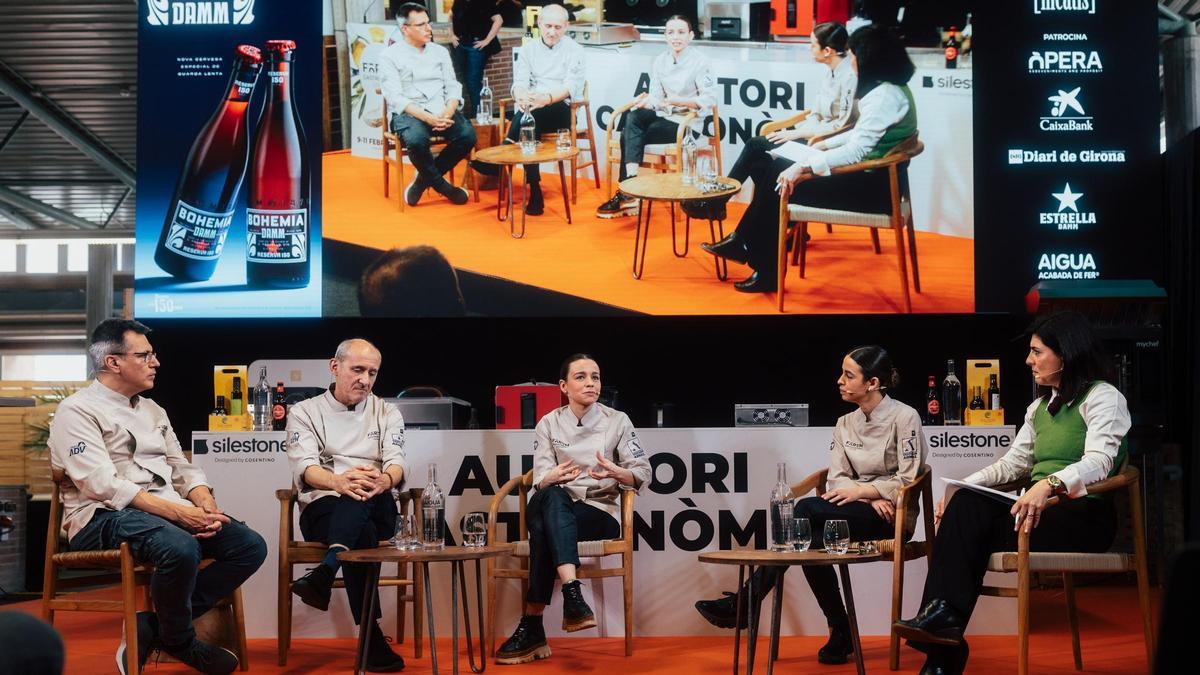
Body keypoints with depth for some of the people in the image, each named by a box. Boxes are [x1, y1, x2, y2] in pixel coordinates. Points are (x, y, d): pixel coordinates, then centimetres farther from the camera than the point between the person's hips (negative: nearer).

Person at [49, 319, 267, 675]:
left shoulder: (152, 410, 22)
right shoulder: (77, 411, -4)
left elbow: (182, 468, 19)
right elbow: (104, 485, -16)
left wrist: (205, 503, -6)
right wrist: (177, 512, -23)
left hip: (167, 510, 8)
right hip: (104, 517, -8)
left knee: (251, 546, -11)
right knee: (181, 548, -37)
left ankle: (153, 627, -9)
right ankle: (180, 642, -7)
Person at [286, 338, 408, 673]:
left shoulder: (387, 413, 16)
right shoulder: (305, 413, 10)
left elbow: (396, 463, -1)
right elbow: (304, 468, -8)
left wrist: (384, 479, -29)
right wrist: (338, 482, -33)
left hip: (377, 509, 2)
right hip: (324, 509, -1)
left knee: (364, 498, -37)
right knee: (363, 532, -37)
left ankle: (324, 572, -55)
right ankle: (372, 639, -41)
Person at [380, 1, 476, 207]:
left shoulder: (440, 51, 15)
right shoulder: (390, 56, 1)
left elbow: (453, 88, 9)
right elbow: (395, 97, -9)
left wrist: (447, 114, -13)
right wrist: (428, 118, -22)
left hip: (440, 111, 4)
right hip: (408, 113, -4)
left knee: (467, 134, -25)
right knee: (417, 140, -38)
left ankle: (426, 177, -5)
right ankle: (440, 184, -8)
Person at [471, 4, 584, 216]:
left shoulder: (574, 50, 1)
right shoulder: (527, 49, 12)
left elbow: (570, 87, -13)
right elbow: (520, 82, -2)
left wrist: (547, 98, -36)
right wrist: (521, 96, -29)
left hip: (562, 109, -3)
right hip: (532, 111, 3)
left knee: (530, 115, -36)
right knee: (528, 123, -35)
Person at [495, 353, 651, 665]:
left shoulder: (617, 420, 4)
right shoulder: (549, 424, 7)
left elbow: (643, 474, 1)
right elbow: (541, 480, -1)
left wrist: (615, 473, -22)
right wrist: (554, 477, -27)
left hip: (602, 513, -1)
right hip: (556, 509, 1)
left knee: (543, 527, -34)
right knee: (551, 496, -38)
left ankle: (532, 627, -38)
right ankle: (573, 594, -50)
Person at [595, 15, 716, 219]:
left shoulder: (700, 62, -8)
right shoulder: (659, 61, 8)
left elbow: (710, 99, -13)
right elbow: (656, 97, 7)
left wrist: (679, 101, -26)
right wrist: (646, 102, -17)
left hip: (688, 124, -5)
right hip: (664, 117, 5)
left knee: (629, 135, -23)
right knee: (633, 117, -27)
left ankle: (628, 192, -18)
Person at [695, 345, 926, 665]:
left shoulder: (904, 417, -6)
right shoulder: (845, 424, 12)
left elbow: (908, 481, -11)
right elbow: (836, 481, 4)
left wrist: (861, 490, -15)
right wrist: (870, 499, -14)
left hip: (894, 516, -6)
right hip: (859, 513, 6)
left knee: (806, 510, -28)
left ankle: (744, 603, -25)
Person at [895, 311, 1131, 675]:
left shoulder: (1102, 398, -4)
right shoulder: (1041, 406, 21)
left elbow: (1099, 462, -20)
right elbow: (1012, 462, 17)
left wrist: (1049, 484, -39)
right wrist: (961, 486, 0)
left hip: (1084, 513, -7)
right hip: (1041, 508, 7)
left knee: (969, 523, -25)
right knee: (966, 505, -23)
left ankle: (944, 617, -23)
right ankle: (942, 614, -31)